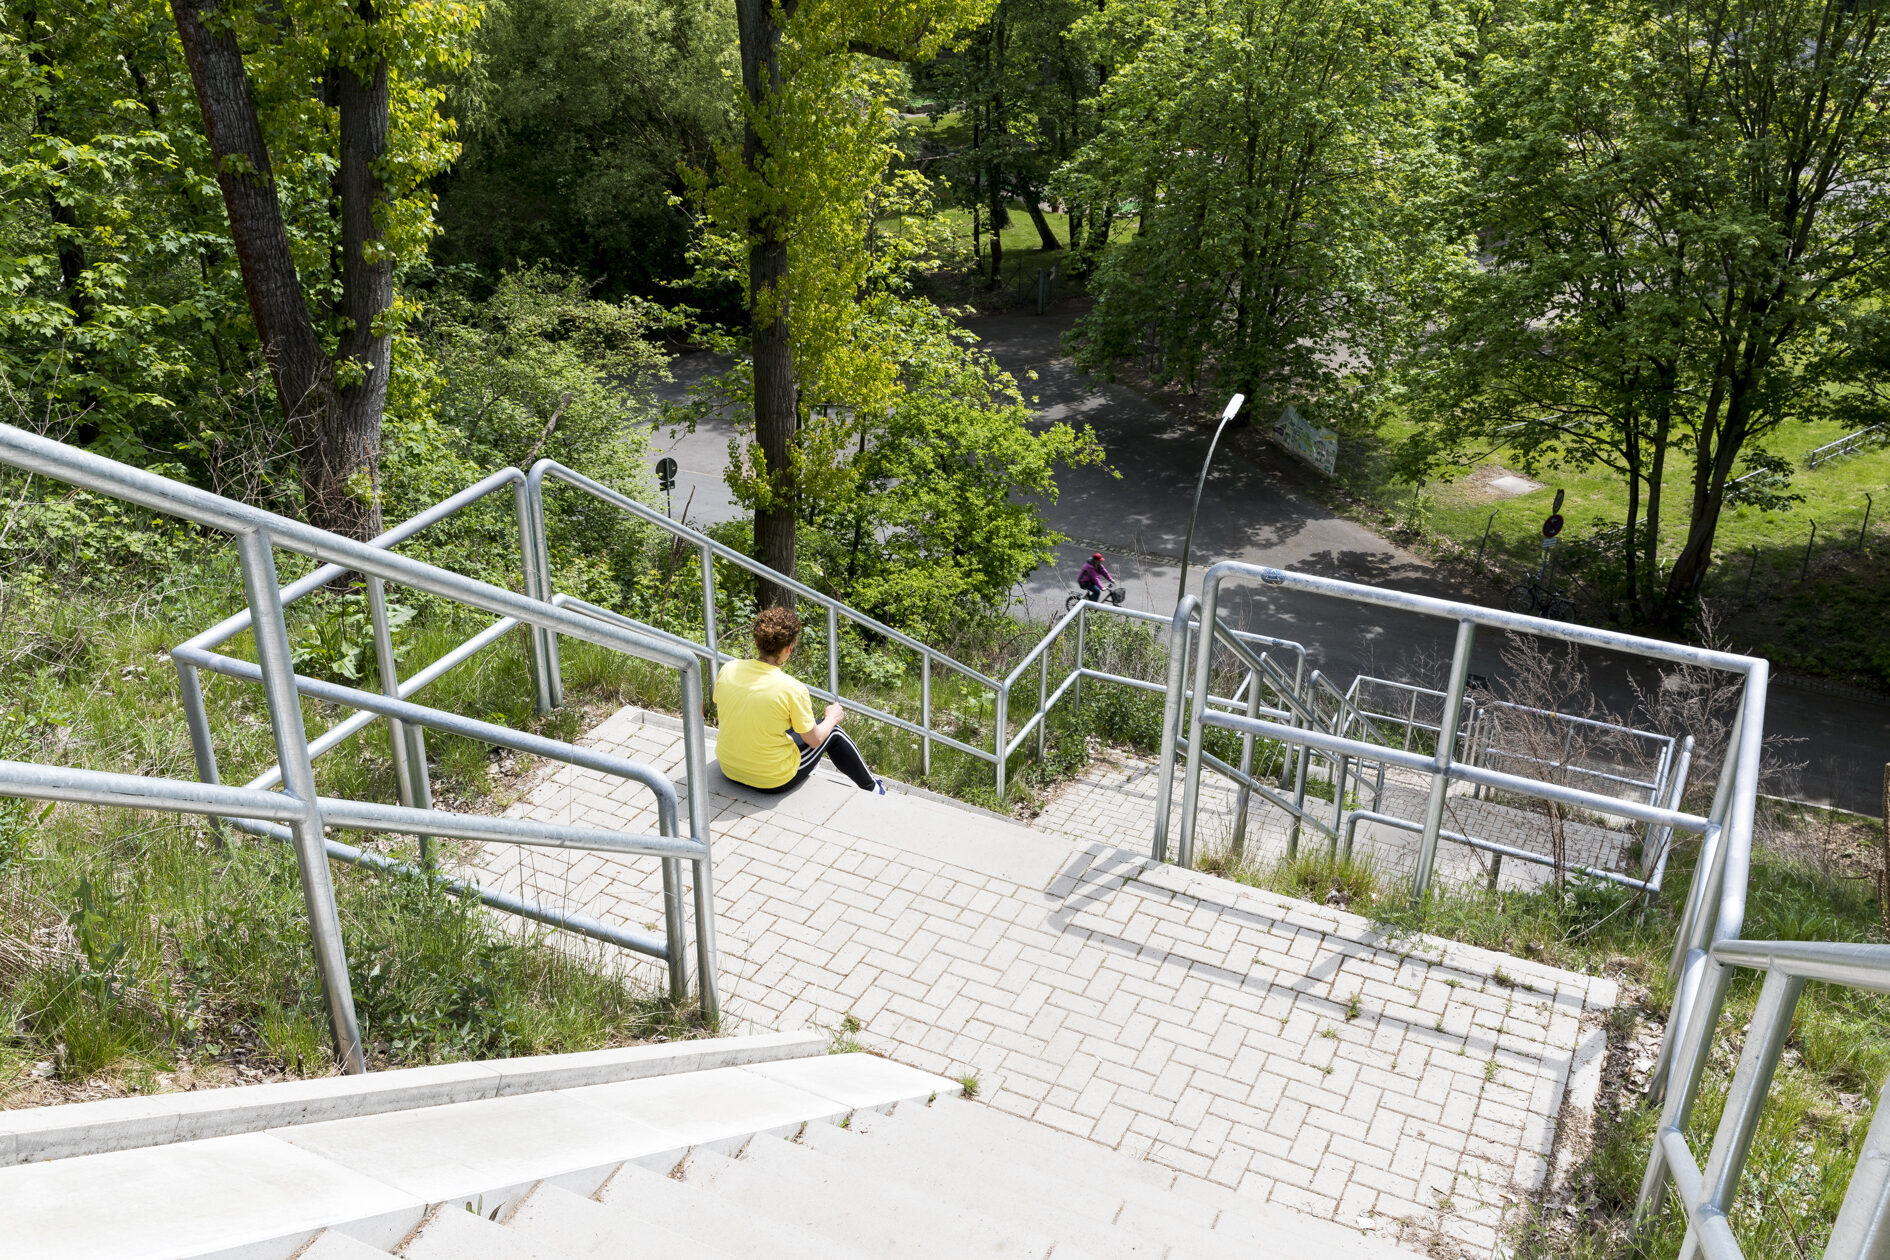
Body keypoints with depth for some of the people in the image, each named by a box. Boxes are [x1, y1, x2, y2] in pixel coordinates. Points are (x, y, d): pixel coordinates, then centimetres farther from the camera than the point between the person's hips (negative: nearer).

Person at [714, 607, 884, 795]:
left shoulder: (728, 670, -12)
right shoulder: (792, 688, -26)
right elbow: (814, 740, -12)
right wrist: (832, 718, 9)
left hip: (729, 771, 5)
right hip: (774, 780, -5)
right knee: (833, 732, 18)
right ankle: (871, 788, 40)